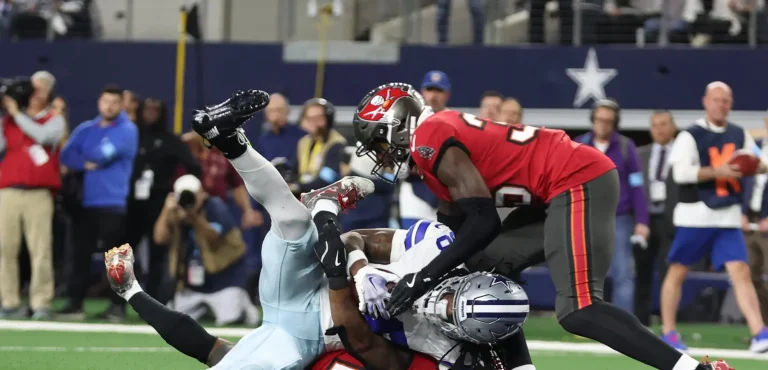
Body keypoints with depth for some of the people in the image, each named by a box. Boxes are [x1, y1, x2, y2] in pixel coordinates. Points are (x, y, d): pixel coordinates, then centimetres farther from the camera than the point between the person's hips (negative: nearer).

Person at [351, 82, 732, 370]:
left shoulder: (430, 140, -10)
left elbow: (483, 222, -16)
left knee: (578, 311, -20)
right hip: (566, 187, 11)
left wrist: (425, 278, -13)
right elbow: (452, 226, 23)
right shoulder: (443, 131, 20)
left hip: (578, 183, -11)